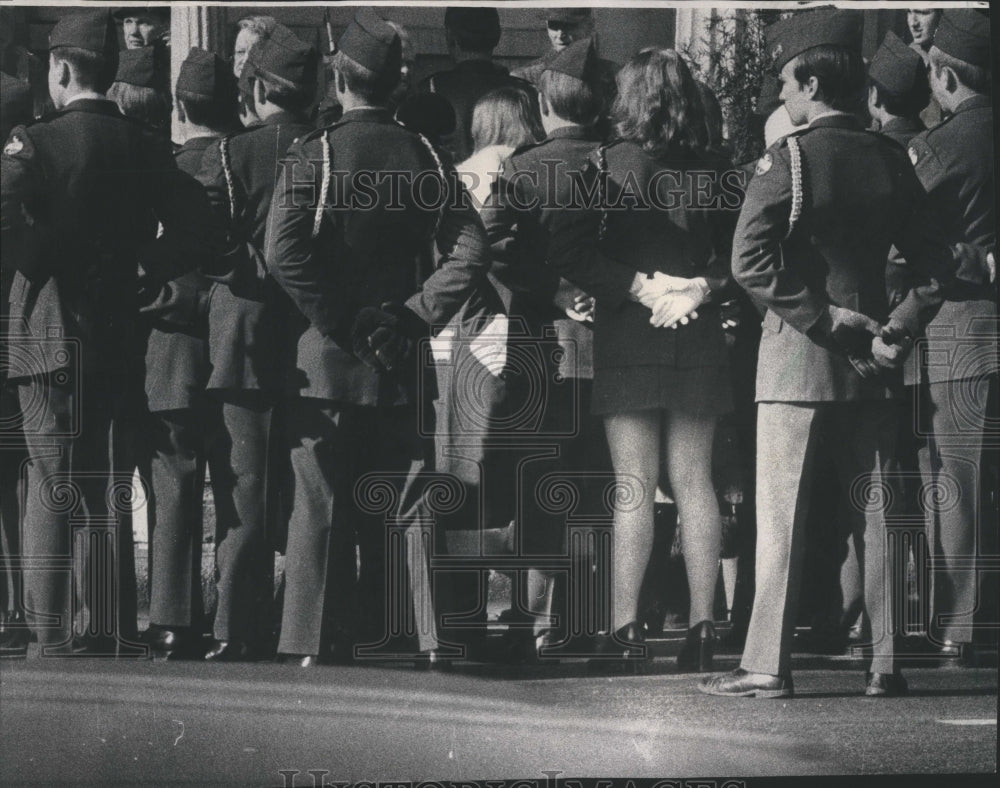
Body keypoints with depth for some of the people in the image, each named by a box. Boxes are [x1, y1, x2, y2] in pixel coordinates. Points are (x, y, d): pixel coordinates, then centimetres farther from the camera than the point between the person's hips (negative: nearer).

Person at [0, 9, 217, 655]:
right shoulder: (147, 147, 6)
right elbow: (199, 233, 4)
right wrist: (140, 272, 10)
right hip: (121, 342, 4)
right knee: (111, 492, 11)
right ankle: (111, 631, 13)